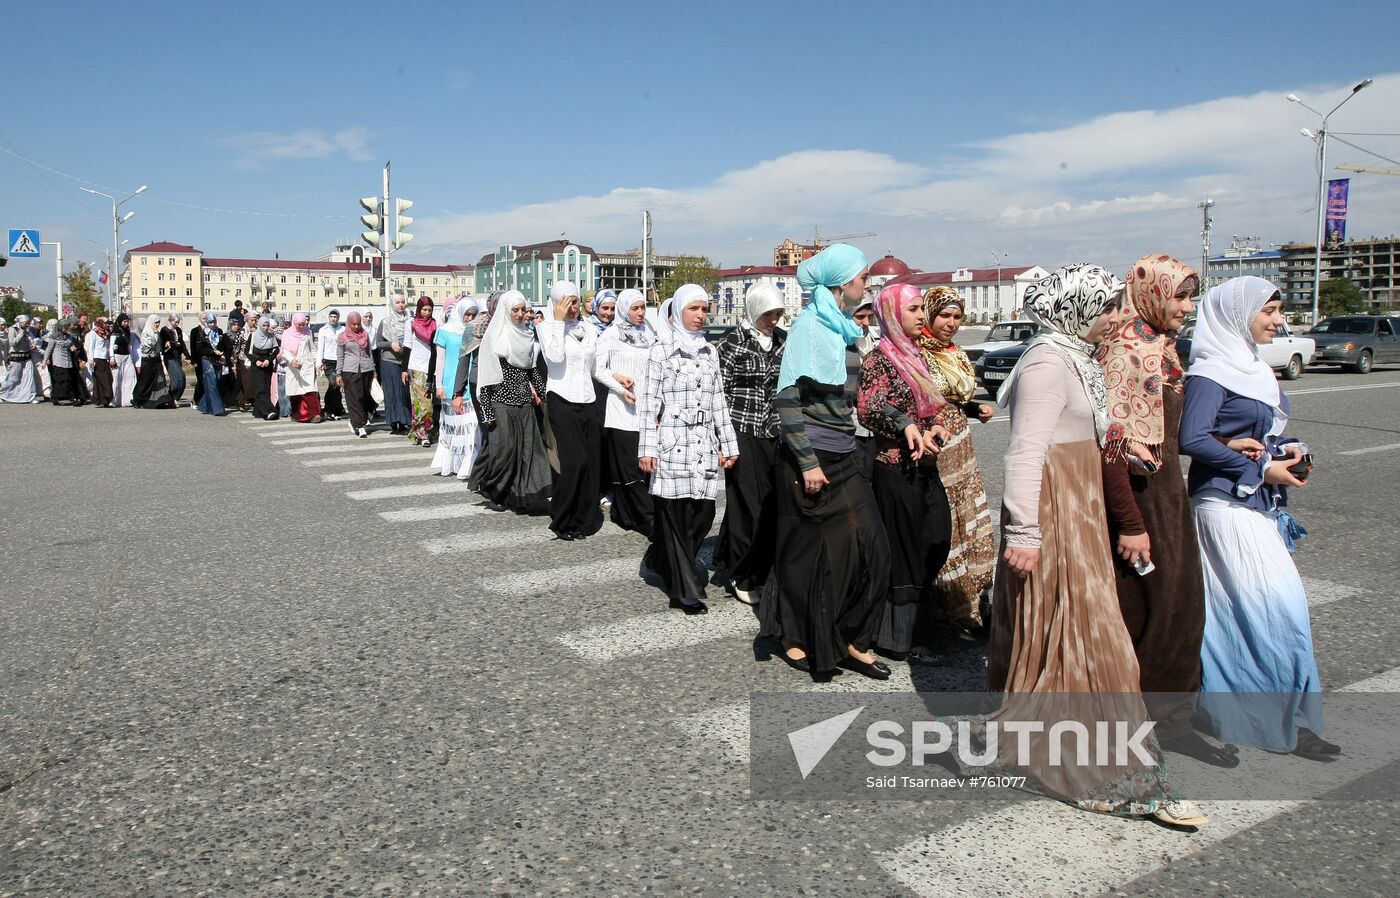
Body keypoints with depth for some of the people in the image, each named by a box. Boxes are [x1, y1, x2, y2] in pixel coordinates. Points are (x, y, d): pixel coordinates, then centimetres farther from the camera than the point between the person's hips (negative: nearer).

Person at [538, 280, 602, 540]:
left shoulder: (589, 330, 14)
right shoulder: (547, 326, -1)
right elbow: (555, 356, -19)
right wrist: (559, 320, -14)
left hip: (587, 402, 5)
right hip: (562, 402, -5)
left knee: (591, 462, 1)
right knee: (575, 461, -14)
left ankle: (584, 519, 14)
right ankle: (562, 522, 1)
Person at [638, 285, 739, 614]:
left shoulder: (709, 351, 14)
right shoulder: (662, 350, 0)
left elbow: (719, 401, 15)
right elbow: (649, 402, -3)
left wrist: (727, 444, 11)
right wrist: (647, 448, -9)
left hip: (704, 444, 5)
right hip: (672, 442, -5)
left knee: (703, 512, 1)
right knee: (674, 514, -3)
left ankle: (662, 561, 24)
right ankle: (686, 590, 1)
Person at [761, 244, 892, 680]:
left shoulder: (844, 329, 11)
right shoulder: (810, 325, -13)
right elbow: (786, 398, -18)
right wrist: (807, 462, -20)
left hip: (843, 456, 8)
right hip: (810, 458, -8)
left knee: (869, 545, 5)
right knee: (806, 550, 5)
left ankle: (853, 642, 17)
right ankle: (795, 639, 23)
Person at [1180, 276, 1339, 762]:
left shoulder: (1254, 369, 16)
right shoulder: (1210, 372, -12)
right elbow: (1192, 439, -22)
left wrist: (1289, 449, 1)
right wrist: (1260, 469, -18)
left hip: (1260, 504, 9)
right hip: (1227, 504, -9)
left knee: (1238, 610, 11)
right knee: (1280, 607, -7)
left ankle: (1229, 710, 20)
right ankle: (1285, 720, 3)